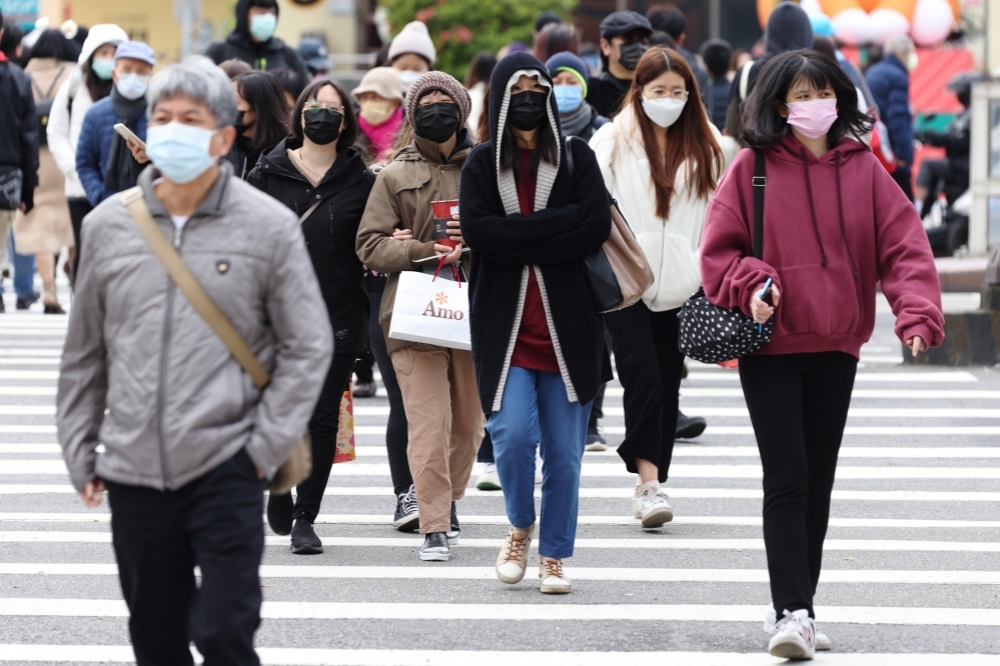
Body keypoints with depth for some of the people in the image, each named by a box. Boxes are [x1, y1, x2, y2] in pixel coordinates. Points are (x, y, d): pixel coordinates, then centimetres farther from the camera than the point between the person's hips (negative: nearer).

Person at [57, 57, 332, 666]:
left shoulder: (269, 226, -2)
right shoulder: (108, 226, 6)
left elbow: (309, 346, 1)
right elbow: (84, 353, 15)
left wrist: (267, 448, -5)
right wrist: (80, 453, 12)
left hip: (226, 471, -3)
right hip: (133, 473, 3)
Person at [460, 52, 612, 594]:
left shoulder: (576, 159, 7)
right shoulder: (482, 164, 6)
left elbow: (596, 226, -8)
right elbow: (476, 231, -9)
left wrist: (517, 240, -12)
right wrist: (555, 223, -12)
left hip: (568, 328, 1)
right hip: (504, 326, -1)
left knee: (564, 452, 2)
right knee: (513, 435, -15)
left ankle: (553, 555, 16)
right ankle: (520, 528, 12)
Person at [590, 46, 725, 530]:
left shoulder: (706, 146, 8)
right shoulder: (614, 141, -1)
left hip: (679, 284, 3)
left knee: (669, 382, 6)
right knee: (643, 376, -13)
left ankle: (651, 485, 14)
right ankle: (649, 483, -16)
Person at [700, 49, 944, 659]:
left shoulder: (863, 168, 2)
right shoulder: (753, 168, -3)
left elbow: (904, 243, -3)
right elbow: (720, 249, 0)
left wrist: (917, 312, -18)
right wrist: (751, 285, -19)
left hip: (836, 347, 3)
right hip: (770, 343, -3)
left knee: (819, 480, 10)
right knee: (787, 477, -11)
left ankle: (797, 610, 19)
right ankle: (792, 613, -15)